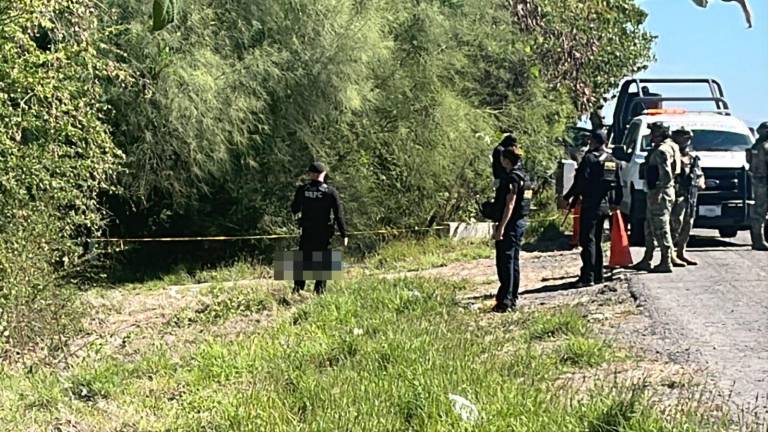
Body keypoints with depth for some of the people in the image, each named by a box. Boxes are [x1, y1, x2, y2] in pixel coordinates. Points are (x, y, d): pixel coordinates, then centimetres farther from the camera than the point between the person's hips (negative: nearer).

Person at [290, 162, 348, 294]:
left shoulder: (302, 190, -3)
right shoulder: (331, 192, -7)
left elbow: (294, 209, 8)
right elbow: (339, 215, -7)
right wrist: (344, 234, -1)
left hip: (306, 233, 1)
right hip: (324, 233, -1)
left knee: (303, 260, 10)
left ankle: (298, 288, 5)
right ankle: (320, 289, 4)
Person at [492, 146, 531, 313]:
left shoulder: (512, 178, -17)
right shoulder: (523, 176, 13)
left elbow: (510, 204, -22)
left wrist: (501, 228, -23)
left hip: (511, 224, -10)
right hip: (521, 222, 10)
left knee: (505, 262, -8)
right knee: (514, 261, 14)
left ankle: (505, 301, -9)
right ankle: (513, 299, 19)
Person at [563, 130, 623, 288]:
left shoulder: (590, 159, -11)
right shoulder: (613, 161, 12)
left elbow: (581, 182, -15)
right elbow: (619, 185, 16)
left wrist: (568, 197, -6)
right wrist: (616, 202, 26)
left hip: (590, 205, -8)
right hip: (605, 206, 8)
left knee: (587, 240, -8)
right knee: (597, 241, 16)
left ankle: (587, 277, -13)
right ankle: (598, 275, 18)